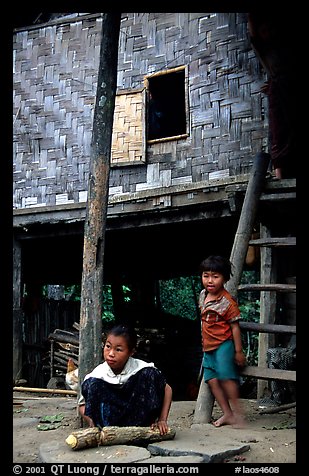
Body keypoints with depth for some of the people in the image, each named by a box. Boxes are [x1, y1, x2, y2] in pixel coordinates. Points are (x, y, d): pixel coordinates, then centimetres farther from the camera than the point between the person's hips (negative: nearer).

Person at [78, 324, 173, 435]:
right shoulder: (98, 374, -14)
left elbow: (167, 389, -6)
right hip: (110, 421, 1)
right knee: (92, 383, -22)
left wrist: (162, 420, -14)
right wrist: (91, 422, -24)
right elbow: (82, 405, -3)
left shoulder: (141, 369, -17)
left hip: (138, 420, -1)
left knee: (149, 375, -23)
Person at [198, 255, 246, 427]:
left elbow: (235, 326, -12)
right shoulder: (203, 295, 6)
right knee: (212, 380, 4)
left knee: (225, 376, -19)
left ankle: (237, 411, -8)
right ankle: (227, 413, 11)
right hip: (208, 347, 8)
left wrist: (239, 351, -12)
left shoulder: (227, 302, -15)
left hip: (224, 344, -7)